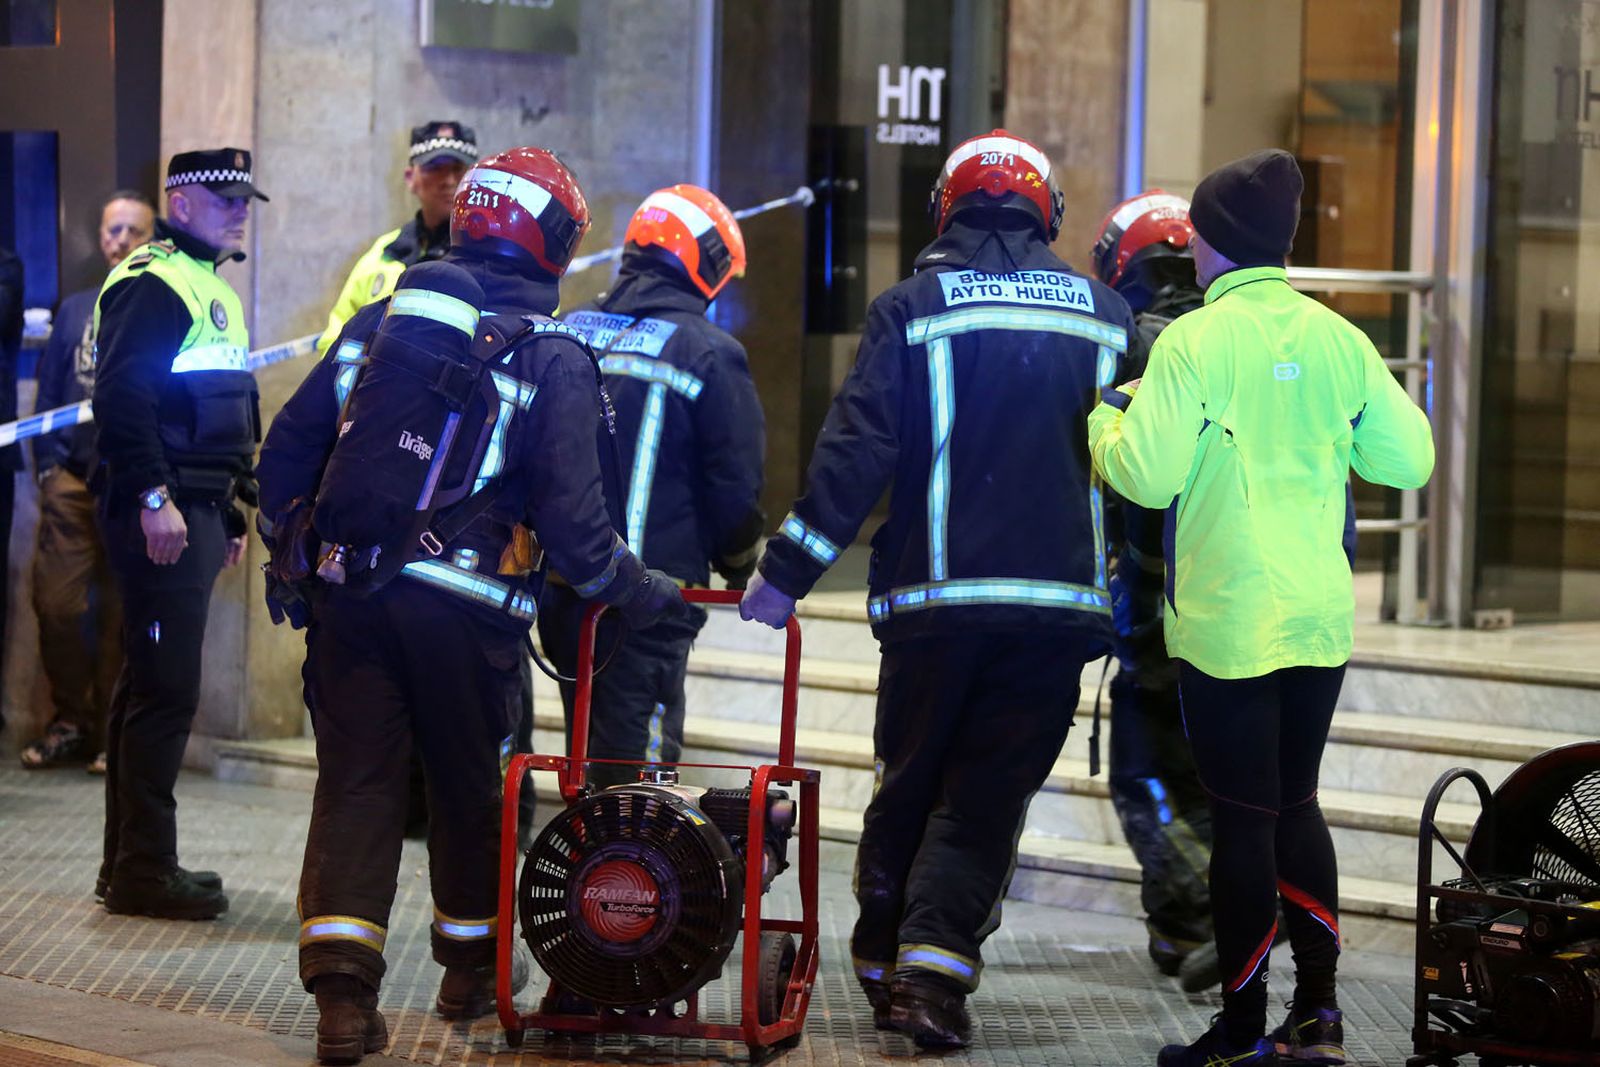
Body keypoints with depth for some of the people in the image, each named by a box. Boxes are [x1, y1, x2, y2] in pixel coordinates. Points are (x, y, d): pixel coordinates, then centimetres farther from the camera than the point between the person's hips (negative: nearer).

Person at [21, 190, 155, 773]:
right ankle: (71, 722, 11)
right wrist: (48, 463, 6)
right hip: (71, 480, 4)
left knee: (122, 613, -1)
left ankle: (114, 733, 8)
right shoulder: (75, 309, 15)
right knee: (56, 603, -2)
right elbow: (49, 390, 16)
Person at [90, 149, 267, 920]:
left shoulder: (210, 287, 22)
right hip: (159, 512, -10)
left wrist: (230, 511, 26)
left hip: (195, 510, 10)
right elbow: (123, 398, -22)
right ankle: (143, 870, -5)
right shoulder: (152, 284, -11)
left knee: (152, 687, 13)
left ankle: (132, 863, 20)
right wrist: (153, 498, -26)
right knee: (165, 691, -9)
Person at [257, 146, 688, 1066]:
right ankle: (473, 968, 30)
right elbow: (569, 511, -9)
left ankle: (342, 986, -8)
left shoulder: (383, 319, 9)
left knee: (356, 781, 4)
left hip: (349, 594, 3)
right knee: (470, 783, 15)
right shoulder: (553, 356, -5)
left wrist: (288, 544, 25)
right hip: (463, 608, -3)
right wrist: (641, 593, 4)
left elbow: (291, 444, 12)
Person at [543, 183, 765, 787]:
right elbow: (736, 484, -7)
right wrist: (738, 567, 11)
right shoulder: (708, 353, -9)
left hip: (562, 594, 6)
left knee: (590, 760, 19)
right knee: (636, 768, -3)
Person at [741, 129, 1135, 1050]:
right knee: (988, 796, 3)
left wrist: (786, 574, -3)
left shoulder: (915, 310, -1)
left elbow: (856, 453, -6)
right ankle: (934, 969, -11)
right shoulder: (1106, 317, 8)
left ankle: (882, 964, 18)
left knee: (910, 783, 13)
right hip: (1062, 604, 1)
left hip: (937, 598, -1)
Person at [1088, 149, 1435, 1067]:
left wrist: (1108, 414, 2)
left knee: (1244, 819, 1)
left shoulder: (1195, 341, -13)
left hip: (1227, 620, -5)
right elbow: (1410, 459, 5)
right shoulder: (1340, 340, 2)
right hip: (1321, 615, 5)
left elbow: (1146, 475, -17)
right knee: (1297, 803, 17)